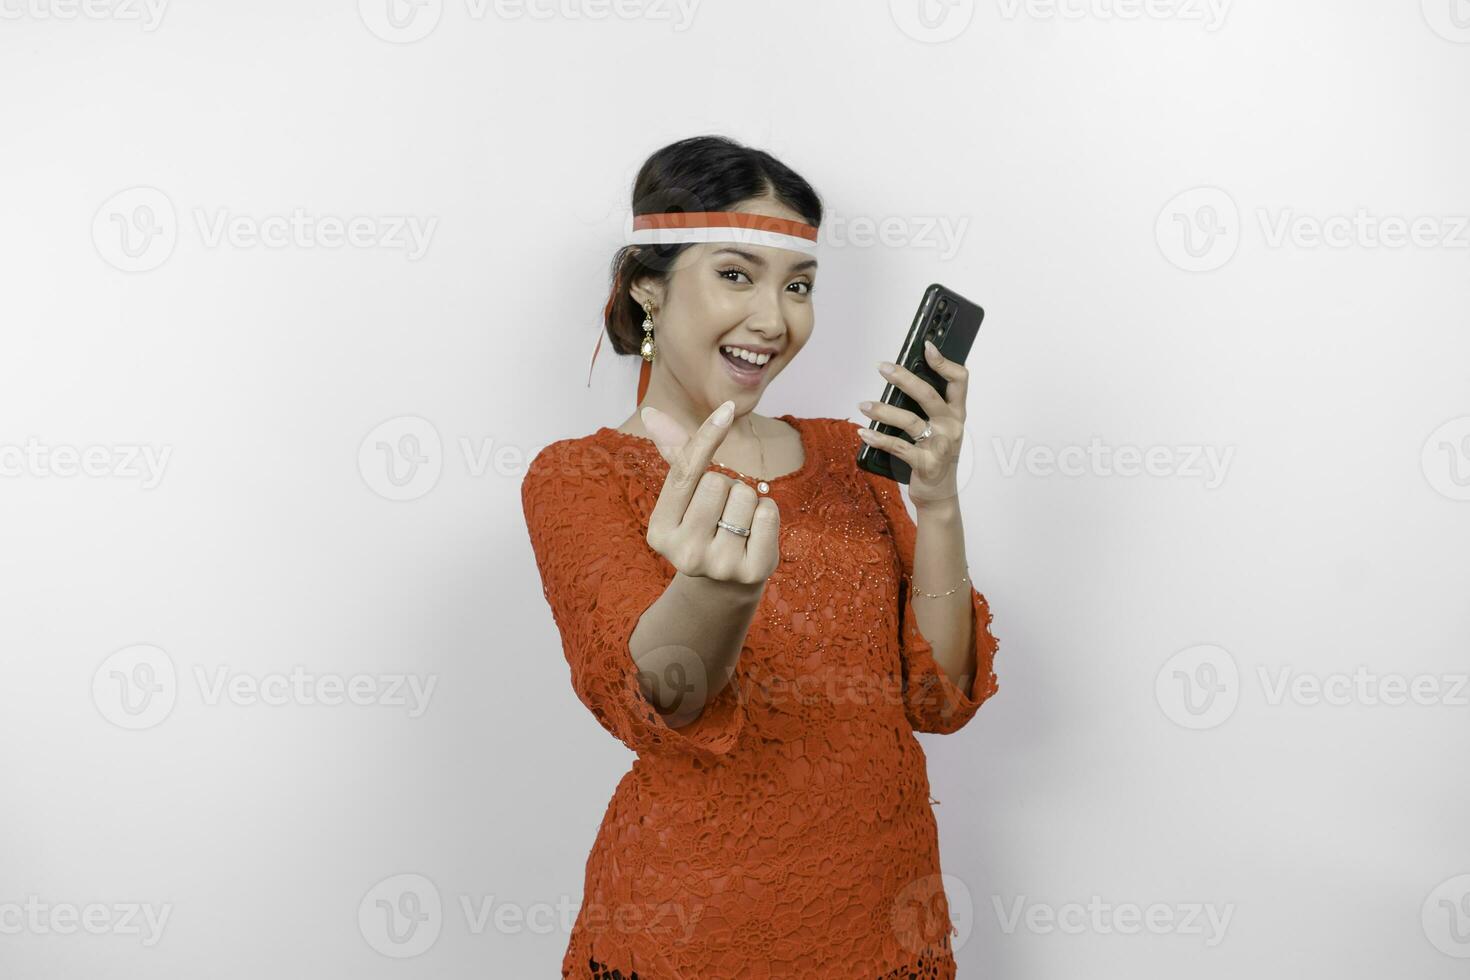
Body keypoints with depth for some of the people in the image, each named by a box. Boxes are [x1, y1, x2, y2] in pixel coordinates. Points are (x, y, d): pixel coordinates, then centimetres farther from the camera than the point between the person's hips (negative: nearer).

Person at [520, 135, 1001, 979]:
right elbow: (652, 697, -24)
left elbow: (942, 696, -2)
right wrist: (717, 587, -44)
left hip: (888, 909, 4)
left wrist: (937, 504, -16)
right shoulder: (578, 479, -8)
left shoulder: (847, 454, 4)